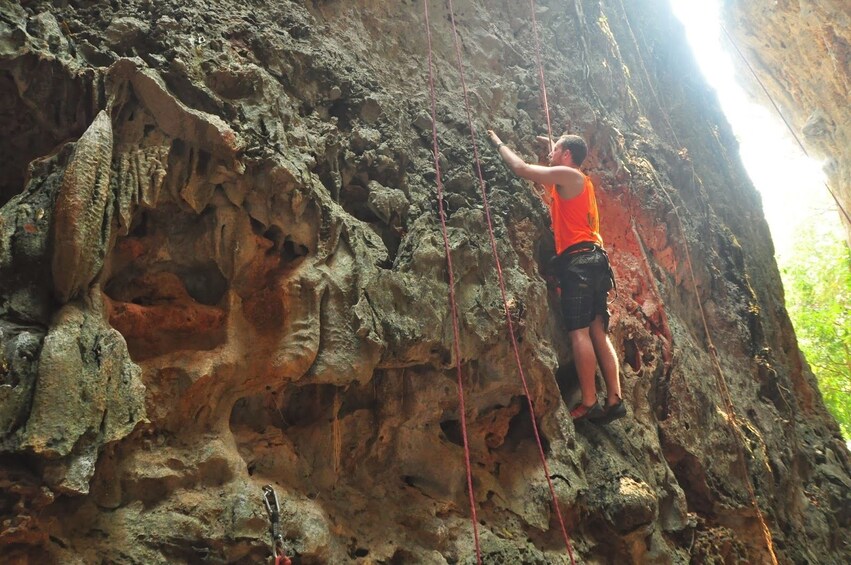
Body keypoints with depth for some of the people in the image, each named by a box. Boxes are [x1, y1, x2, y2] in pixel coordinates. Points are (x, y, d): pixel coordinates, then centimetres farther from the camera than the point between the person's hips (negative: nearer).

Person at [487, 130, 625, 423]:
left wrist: (499, 143, 16)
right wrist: (552, 149, 48)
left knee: (579, 331, -12)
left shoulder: (567, 175, 0)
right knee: (598, 332, 5)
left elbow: (521, 168, 0)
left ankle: (589, 404, -14)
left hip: (577, 259, -9)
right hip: (592, 259, 9)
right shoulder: (580, 181, 25)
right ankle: (614, 400, 3)